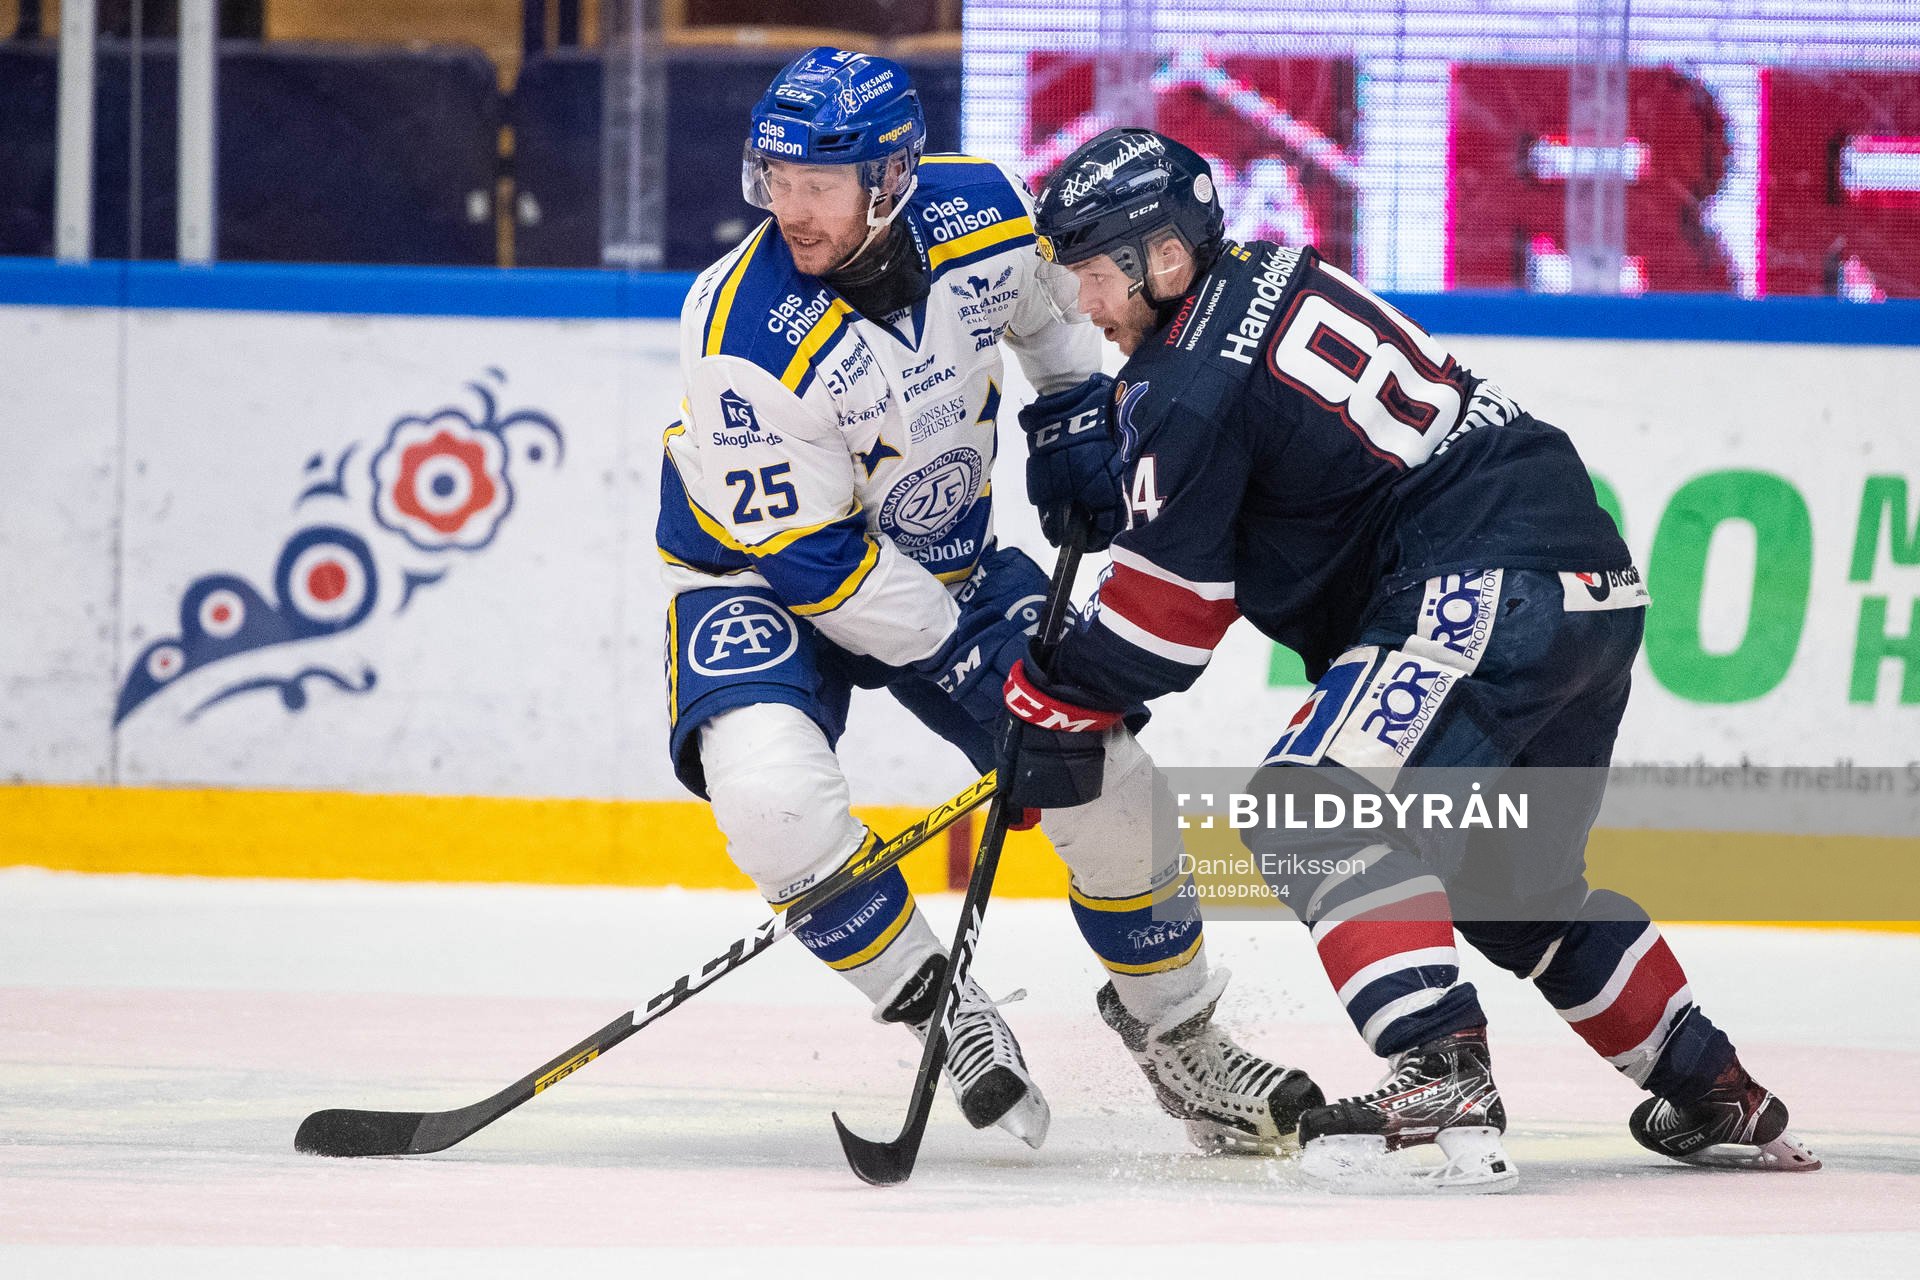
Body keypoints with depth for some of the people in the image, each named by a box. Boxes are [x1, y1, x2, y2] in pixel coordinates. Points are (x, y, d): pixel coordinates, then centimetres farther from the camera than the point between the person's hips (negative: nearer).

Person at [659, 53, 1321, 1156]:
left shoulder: (981, 215, -17)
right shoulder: (746, 333, -32)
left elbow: (1051, 307, 11)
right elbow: (807, 555, -26)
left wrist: (1081, 414, 6)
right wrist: (972, 656, -23)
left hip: (947, 559, 4)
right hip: (764, 577, -4)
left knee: (1106, 776, -3)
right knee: (772, 793, -31)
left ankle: (1182, 1042, 21)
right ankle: (945, 1016, -9)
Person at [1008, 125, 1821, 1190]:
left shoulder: (1193, 380, -11)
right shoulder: (1269, 274, 16)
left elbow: (1169, 609, -6)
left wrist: (1052, 705, 4)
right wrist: (1099, 469, 17)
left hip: (1487, 588, -10)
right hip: (1596, 590, 10)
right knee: (1514, 880, 23)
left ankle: (1445, 1090, -28)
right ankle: (1718, 1101, 29)